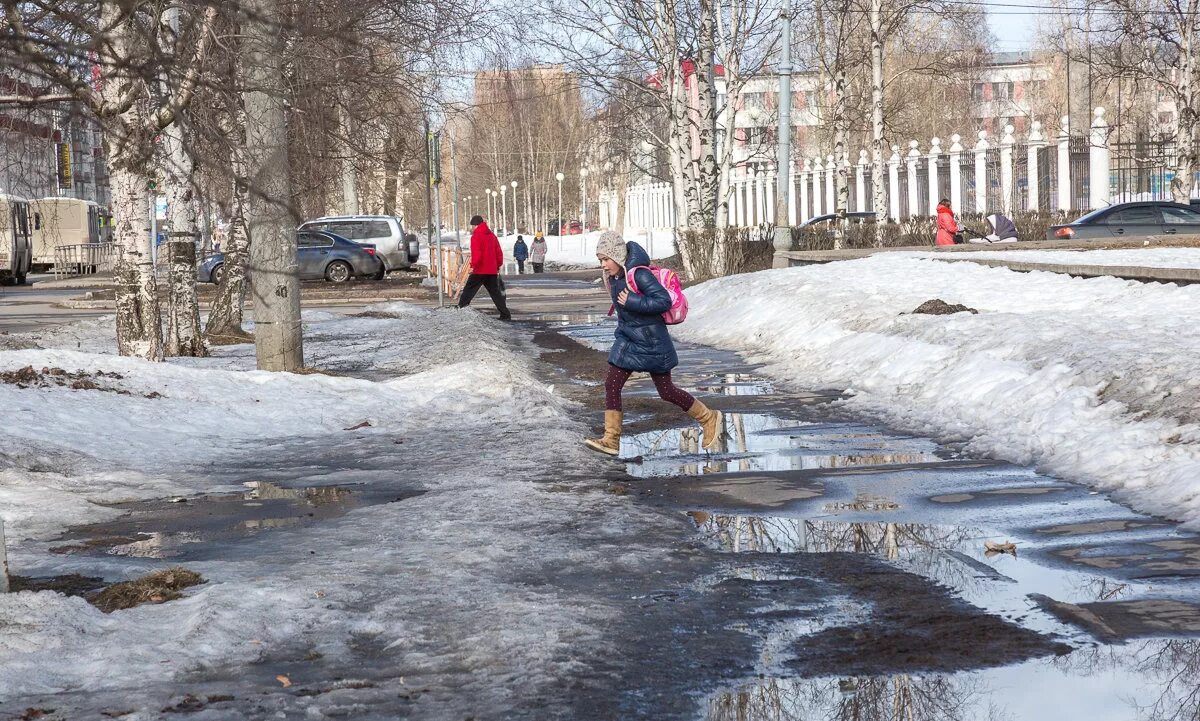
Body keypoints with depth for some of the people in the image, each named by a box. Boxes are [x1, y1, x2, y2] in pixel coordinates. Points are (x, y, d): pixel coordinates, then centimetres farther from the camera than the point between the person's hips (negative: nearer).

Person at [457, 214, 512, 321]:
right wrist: (498, 266, 19)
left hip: (479, 271, -6)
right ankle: (505, 315, 7)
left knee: (468, 291, 0)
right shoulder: (492, 235, 11)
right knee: (496, 293, 11)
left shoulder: (475, 237, -10)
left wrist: (473, 266, -8)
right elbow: (499, 253, 13)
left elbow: (476, 255, -19)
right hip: (492, 271, 6)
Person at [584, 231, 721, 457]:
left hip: (651, 343, -7)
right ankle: (611, 440, -1)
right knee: (611, 385, -4)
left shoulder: (639, 274, -22)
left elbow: (664, 301, -27)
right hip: (627, 340, 7)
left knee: (666, 391, 4)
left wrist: (631, 302, -27)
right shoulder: (615, 277, 3)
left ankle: (709, 418, 25)